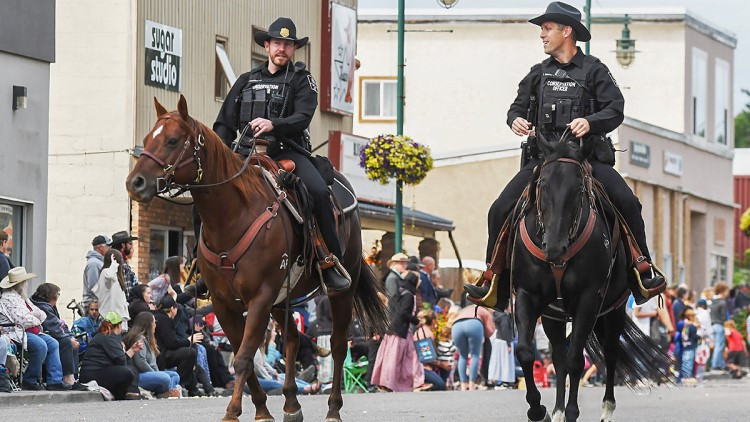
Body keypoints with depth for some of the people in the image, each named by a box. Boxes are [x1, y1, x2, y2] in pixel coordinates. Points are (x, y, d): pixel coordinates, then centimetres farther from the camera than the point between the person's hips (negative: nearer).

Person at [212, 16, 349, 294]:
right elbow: (225, 123, 17)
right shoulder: (247, 81, 20)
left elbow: (303, 118, -8)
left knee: (318, 190, -30)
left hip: (287, 151, -3)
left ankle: (332, 263, -23)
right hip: (247, 153, 3)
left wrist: (274, 124, -27)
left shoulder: (301, 80, 9)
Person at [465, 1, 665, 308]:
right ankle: (494, 285, -1)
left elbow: (615, 110, -5)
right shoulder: (538, 74, 15)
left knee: (626, 202, -24)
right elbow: (518, 107, 20)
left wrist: (590, 122, -23)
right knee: (501, 210, -10)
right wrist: (516, 120, -4)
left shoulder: (593, 71, 2)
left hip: (588, 156, -3)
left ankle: (642, 275, -14)